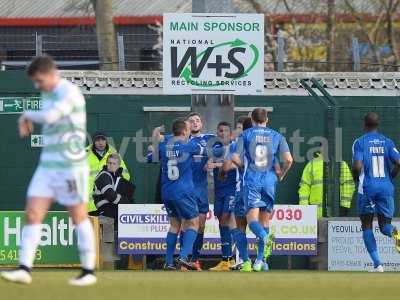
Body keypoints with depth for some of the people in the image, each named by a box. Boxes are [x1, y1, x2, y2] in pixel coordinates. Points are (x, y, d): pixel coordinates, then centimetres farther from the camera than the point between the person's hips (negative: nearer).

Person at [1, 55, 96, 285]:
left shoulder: (69, 92, -15)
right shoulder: (48, 94, 13)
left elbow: (51, 116, -30)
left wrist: (27, 116, -13)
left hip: (71, 167, -8)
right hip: (47, 166, 8)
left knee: (79, 217, 1)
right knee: (33, 215, -4)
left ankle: (89, 272, 9)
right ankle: (24, 269, -9)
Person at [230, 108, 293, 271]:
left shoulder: (246, 135, 3)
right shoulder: (277, 136, 6)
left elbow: (234, 157, -5)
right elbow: (288, 160, -3)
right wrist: (281, 175, 14)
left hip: (251, 181, -2)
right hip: (269, 181, 2)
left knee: (252, 218, -7)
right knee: (264, 220, 12)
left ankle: (263, 236, -41)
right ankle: (261, 259, 12)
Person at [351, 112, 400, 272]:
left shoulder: (360, 142, -2)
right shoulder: (387, 142, 7)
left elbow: (357, 166, -14)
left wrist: (356, 178, 7)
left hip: (367, 188, -3)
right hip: (386, 188, 3)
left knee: (367, 226, 10)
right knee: (384, 226, 10)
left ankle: (377, 264, -2)